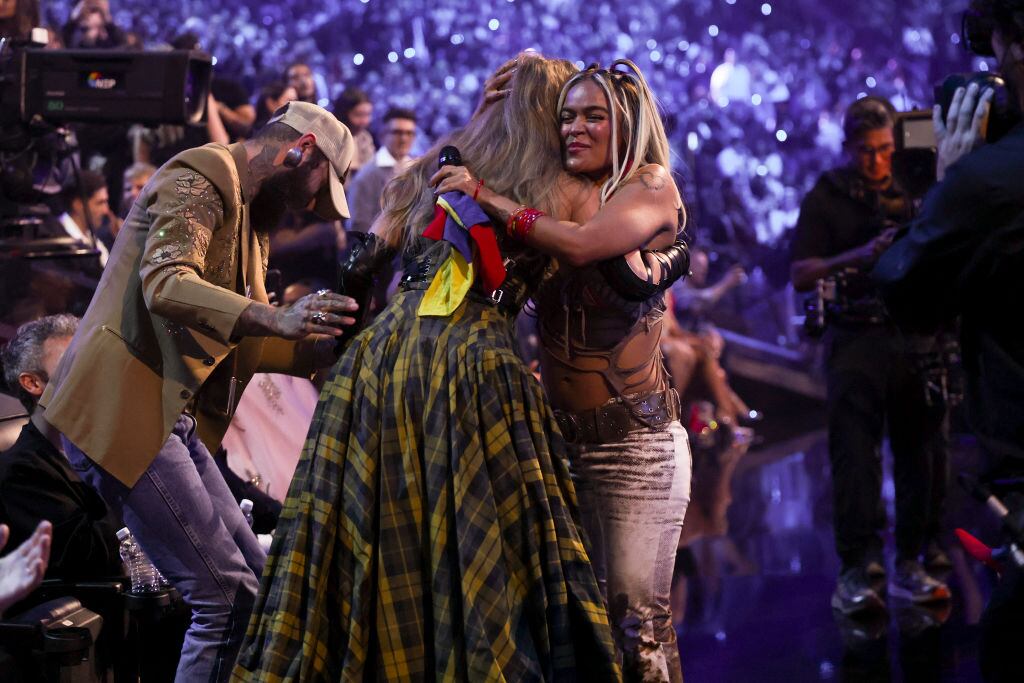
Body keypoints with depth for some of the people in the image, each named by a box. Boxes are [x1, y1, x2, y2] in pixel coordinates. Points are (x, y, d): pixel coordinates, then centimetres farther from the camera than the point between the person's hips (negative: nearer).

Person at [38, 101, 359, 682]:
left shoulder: (248, 213, 24)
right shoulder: (199, 180, -9)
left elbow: (240, 343, 24)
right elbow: (165, 285, -26)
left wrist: (324, 347, 9)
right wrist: (274, 319, -38)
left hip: (173, 415, 11)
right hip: (122, 412, -11)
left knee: (256, 582, 8)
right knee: (228, 596, -13)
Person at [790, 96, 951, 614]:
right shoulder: (826, 198, 5)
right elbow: (800, 275, -2)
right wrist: (861, 255, -16)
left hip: (917, 335, 3)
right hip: (857, 339, -3)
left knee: (921, 451, 4)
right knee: (854, 455, -7)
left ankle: (909, 565, 12)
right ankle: (855, 572, -7)